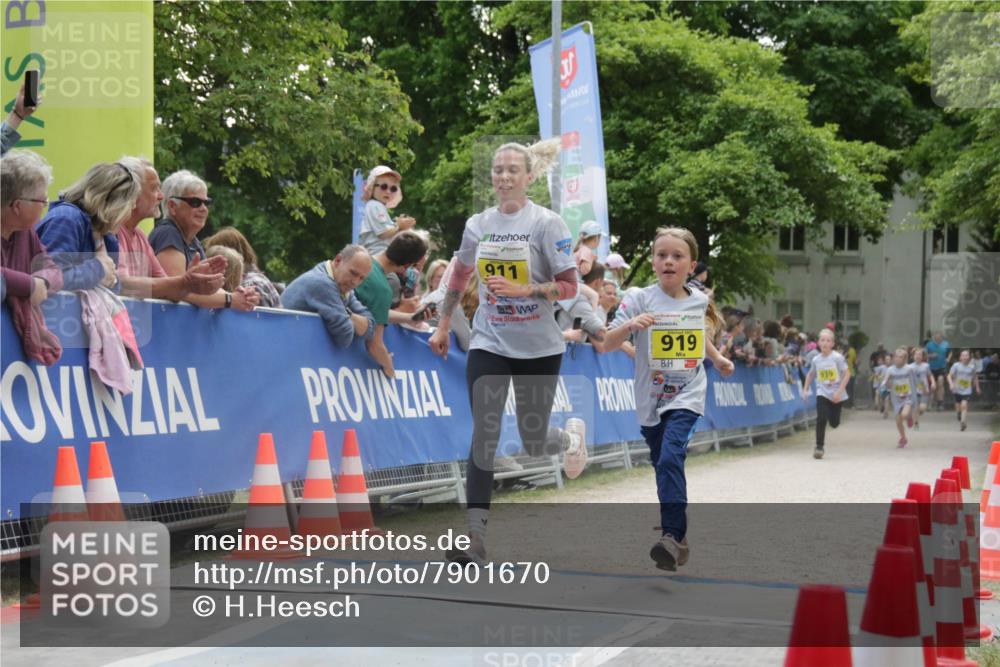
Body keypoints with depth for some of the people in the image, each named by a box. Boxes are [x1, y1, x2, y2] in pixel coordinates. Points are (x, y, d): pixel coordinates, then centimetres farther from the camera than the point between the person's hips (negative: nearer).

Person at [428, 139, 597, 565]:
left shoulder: (546, 223, -9)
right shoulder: (478, 224, 3)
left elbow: (569, 286, -11)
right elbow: (459, 275, 20)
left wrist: (523, 289, -23)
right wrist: (443, 325, 21)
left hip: (539, 348, -2)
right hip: (488, 343, 2)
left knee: (533, 443, 8)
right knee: (484, 436, -12)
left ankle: (571, 436, 45)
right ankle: (475, 535, -13)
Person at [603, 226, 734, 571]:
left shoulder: (699, 301, 1)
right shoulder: (639, 299, -9)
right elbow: (608, 344, -16)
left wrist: (718, 358, 24)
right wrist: (629, 325, -33)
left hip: (687, 396, -1)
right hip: (651, 398, 1)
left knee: (670, 458, -23)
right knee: (663, 467, 15)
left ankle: (673, 536, -26)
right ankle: (678, 533, 36)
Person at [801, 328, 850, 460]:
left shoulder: (837, 357, -13)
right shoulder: (816, 360, -1)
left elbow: (847, 373, -13)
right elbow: (810, 374, 17)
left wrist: (839, 391, -18)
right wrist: (806, 389, 9)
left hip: (837, 395, -1)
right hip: (822, 393, 1)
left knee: (834, 423, 6)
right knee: (821, 419, -16)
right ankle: (819, 446, -6)